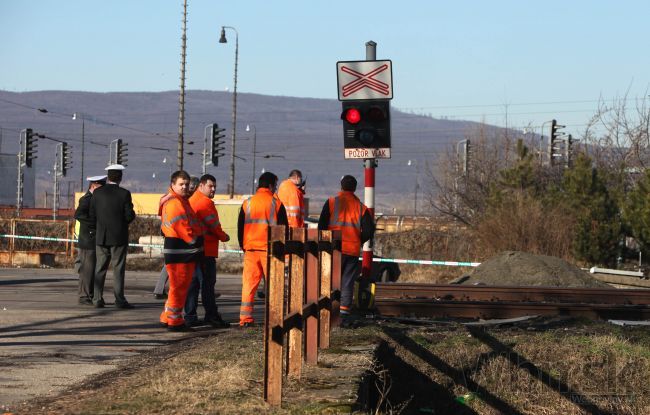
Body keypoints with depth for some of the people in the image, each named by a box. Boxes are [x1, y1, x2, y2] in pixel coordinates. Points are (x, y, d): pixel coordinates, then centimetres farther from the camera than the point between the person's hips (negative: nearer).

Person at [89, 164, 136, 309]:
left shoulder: (97, 193, -1)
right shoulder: (124, 194, -9)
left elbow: (92, 215, 1)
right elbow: (130, 216, -11)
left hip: (101, 237, 3)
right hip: (119, 237, -3)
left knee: (100, 268, 9)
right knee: (118, 269, 0)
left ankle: (97, 298, 6)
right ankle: (120, 300, -3)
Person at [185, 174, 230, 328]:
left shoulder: (192, 200, 19)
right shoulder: (205, 202, -12)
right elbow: (213, 224, -11)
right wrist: (223, 236, 5)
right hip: (205, 250, -10)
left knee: (193, 283, 10)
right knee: (207, 283, -7)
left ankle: (190, 315, 11)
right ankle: (211, 315, -5)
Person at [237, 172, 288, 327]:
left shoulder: (247, 203, 6)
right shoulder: (276, 203, -2)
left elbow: (240, 227, 10)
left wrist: (243, 246, 20)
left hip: (250, 249, 3)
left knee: (249, 283, 6)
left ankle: (245, 318, 2)